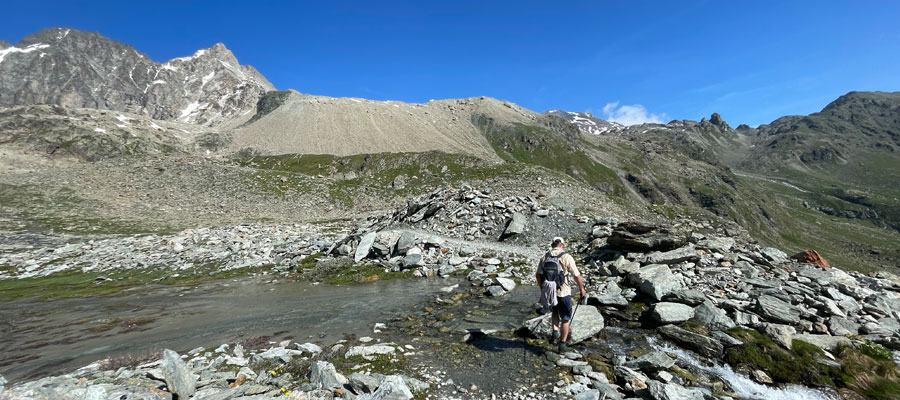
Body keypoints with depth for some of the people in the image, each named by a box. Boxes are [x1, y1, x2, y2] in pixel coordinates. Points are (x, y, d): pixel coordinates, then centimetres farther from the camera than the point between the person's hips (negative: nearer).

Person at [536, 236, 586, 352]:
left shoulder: (544, 257, 0)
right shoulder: (567, 257, -13)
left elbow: (538, 275, 7)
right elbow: (577, 276, -10)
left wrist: (542, 289, 20)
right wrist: (581, 289, 6)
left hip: (548, 292, 3)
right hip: (563, 293, -3)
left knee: (555, 311, 31)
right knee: (566, 319, 16)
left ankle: (555, 332, 16)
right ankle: (562, 344, 22)